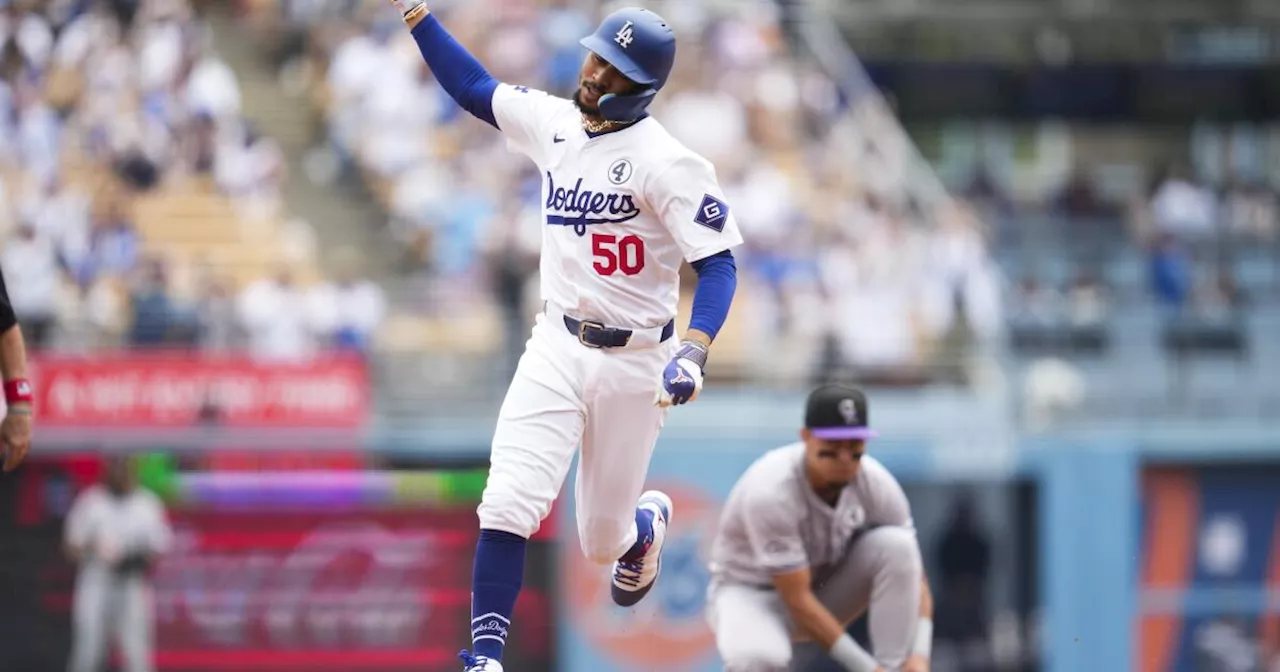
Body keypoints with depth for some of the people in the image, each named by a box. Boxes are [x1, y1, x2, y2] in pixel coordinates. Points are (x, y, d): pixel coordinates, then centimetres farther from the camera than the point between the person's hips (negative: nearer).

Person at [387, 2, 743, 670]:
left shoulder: (666, 163, -16)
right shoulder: (554, 122, 2)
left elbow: (718, 261, -18)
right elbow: (474, 87, 15)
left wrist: (694, 352, -32)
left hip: (632, 363, -4)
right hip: (556, 348, 4)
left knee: (602, 541, 10)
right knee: (506, 507, -16)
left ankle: (648, 521, 46)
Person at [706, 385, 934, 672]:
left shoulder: (876, 483, -18)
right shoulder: (770, 492, -32)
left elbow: (913, 575, -12)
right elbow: (797, 599, -29)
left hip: (829, 589, 4)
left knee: (895, 543, -24)